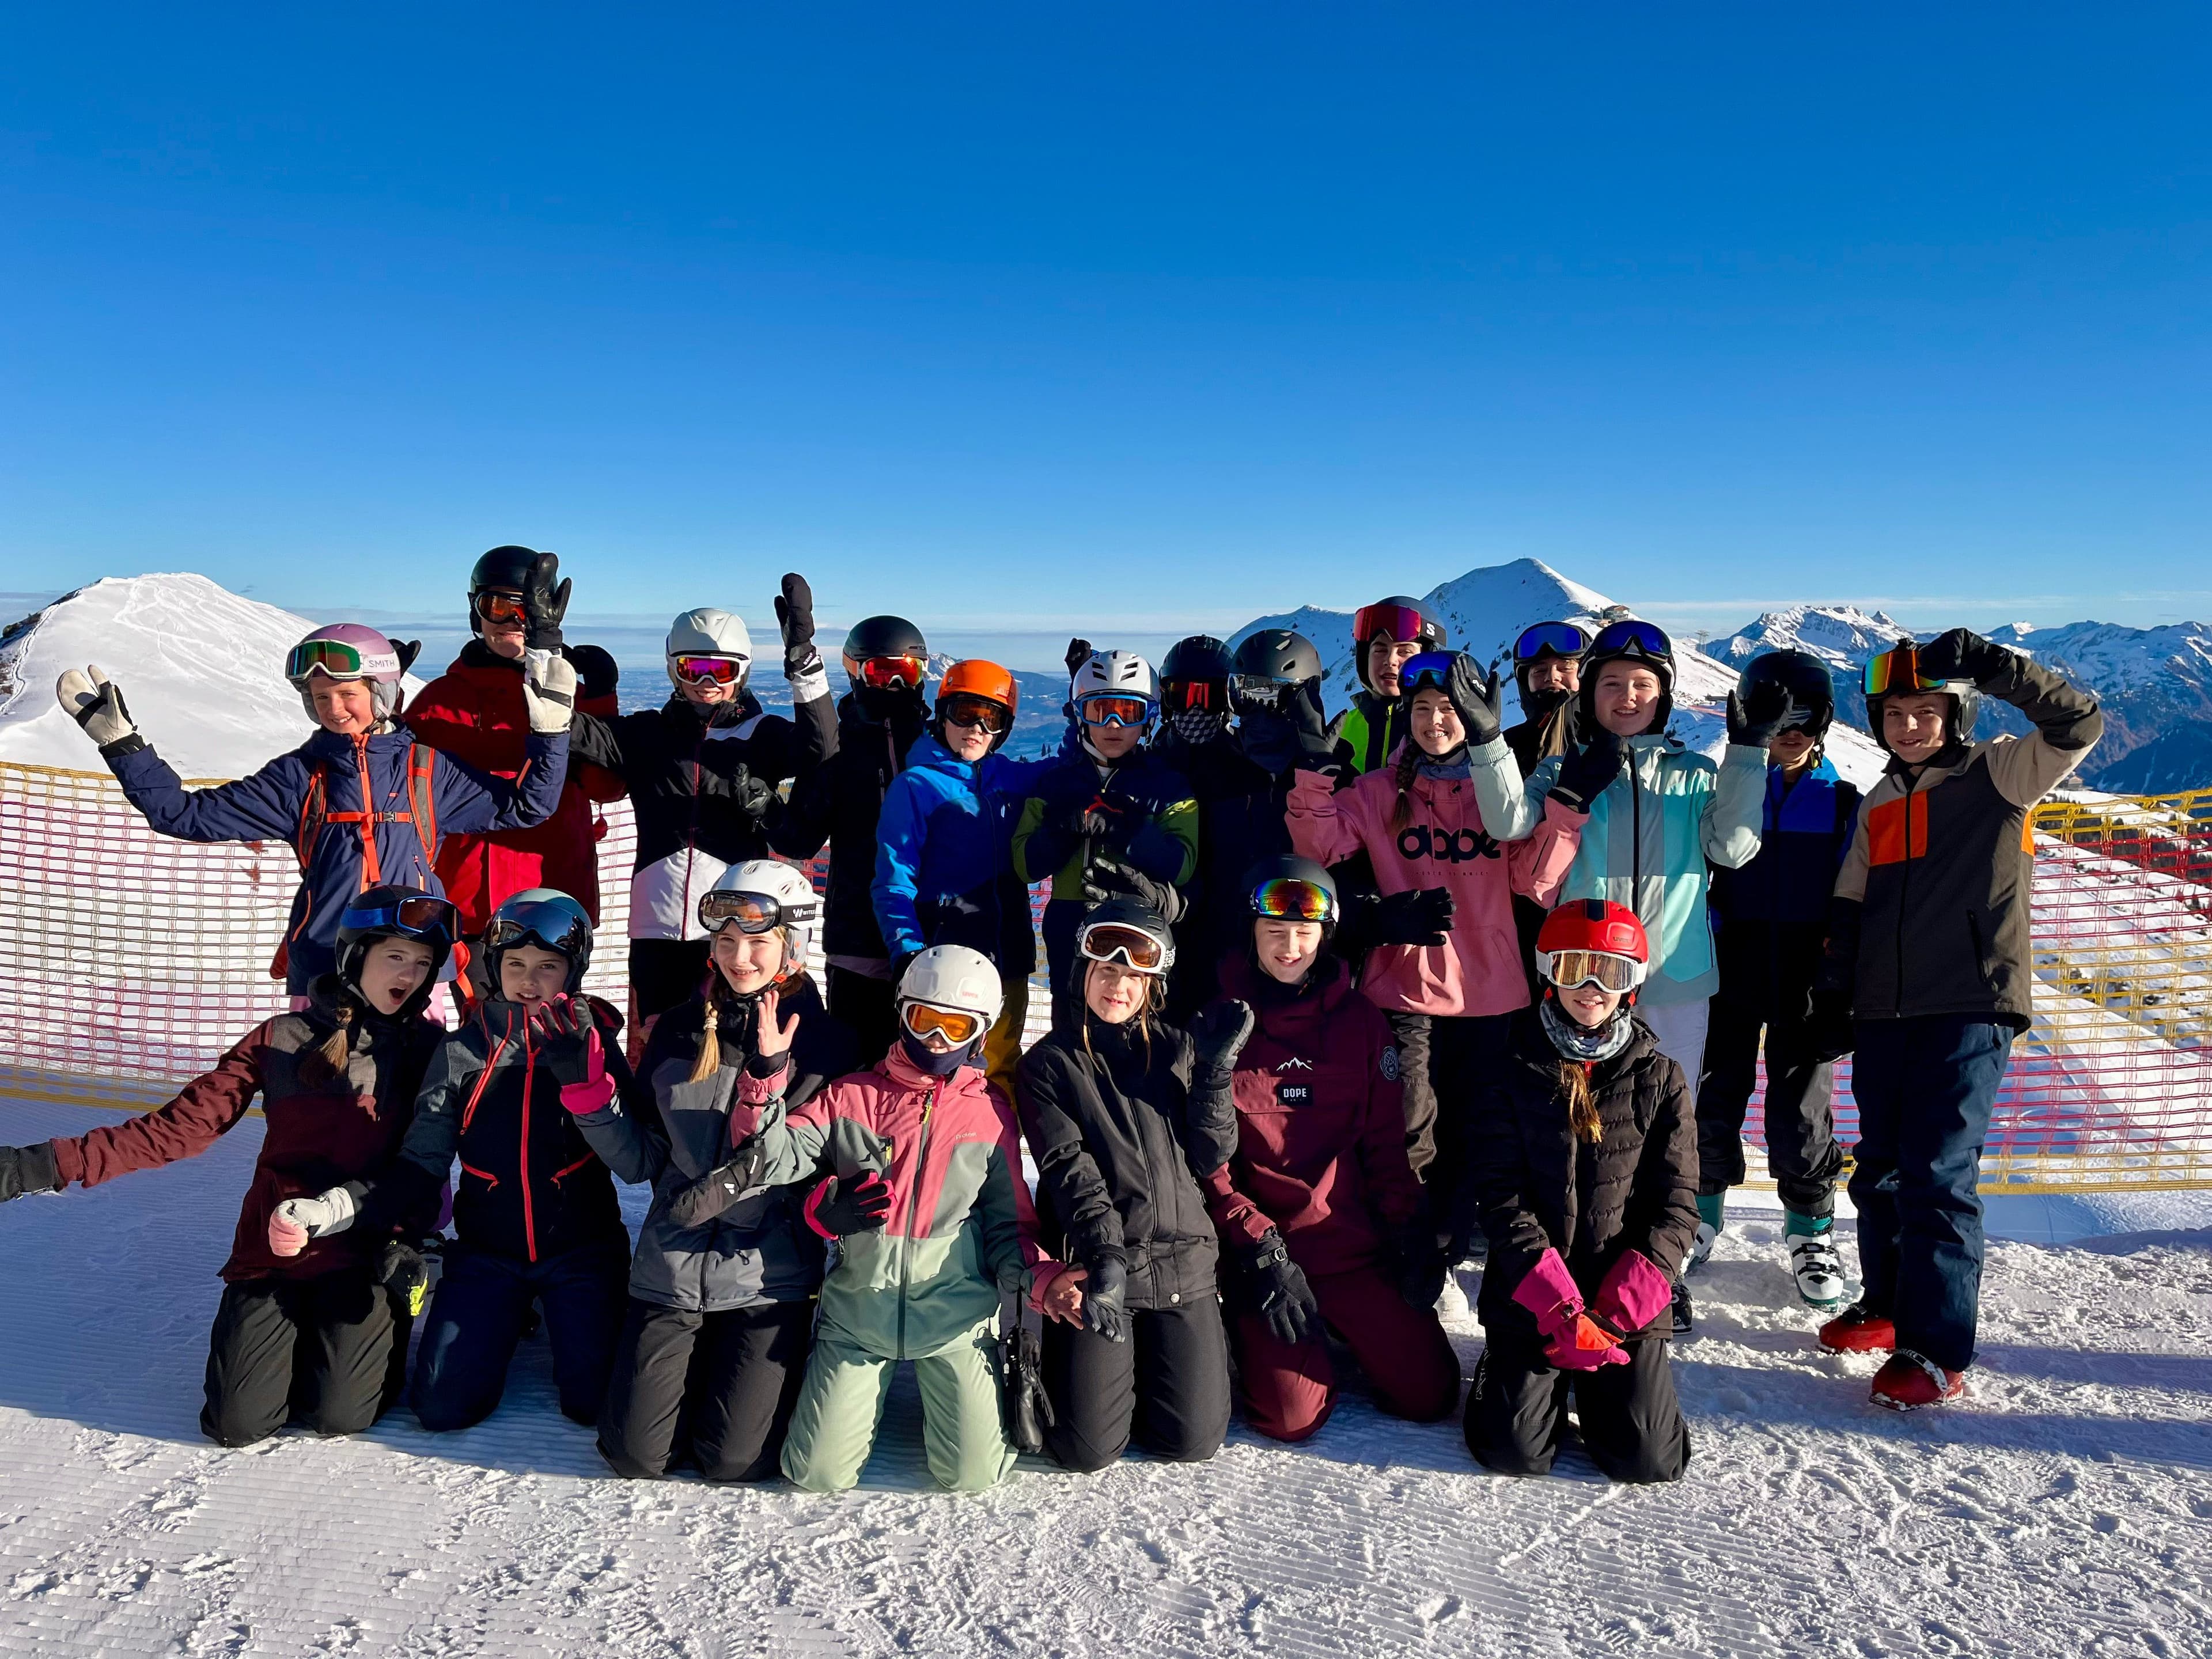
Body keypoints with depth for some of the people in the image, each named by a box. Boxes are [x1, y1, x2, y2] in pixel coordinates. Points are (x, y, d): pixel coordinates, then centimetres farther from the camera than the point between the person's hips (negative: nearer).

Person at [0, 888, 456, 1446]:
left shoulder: (429, 1049, -2)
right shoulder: (282, 1039, -1)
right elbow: (184, 1124, -4)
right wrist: (51, 1165, -12)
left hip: (364, 1254, -1)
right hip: (272, 1250, 1)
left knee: (339, 1415, -13)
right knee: (238, 1423, -4)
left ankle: (385, 1324, 18)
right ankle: (294, 1336, 26)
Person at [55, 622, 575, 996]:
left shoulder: (426, 769, 7)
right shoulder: (301, 776, 9)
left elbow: (524, 803, 8)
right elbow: (188, 813, 9)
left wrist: (550, 729, -1)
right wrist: (121, 743, 4)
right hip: (322, 964, 1)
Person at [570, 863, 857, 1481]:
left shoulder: (825, 1042, -5)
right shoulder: (680, 1030, 4)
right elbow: (641, 1161, 5)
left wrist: (767, 1079, -24)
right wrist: (588, 1091, -9)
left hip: (769, 1275, -3)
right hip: (671, 1271, 3)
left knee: (733, 1461, -6)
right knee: (635, 1454, 0)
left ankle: (749, 1375, 26)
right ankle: (702, 1368, 29)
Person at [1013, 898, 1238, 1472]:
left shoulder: (1178, 1050, 10)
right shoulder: (1048, 1064, 1)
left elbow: (1212, 1156, 4)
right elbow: (1068, 1168, -12)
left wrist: (1213, 1073, -10)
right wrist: (1105, 1255, -26)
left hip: (1183, 1264, 3)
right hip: (1093, 1265, -2)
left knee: (1192, 1441, 0)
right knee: (1088, 1449, -5)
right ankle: (1066, 1365, 26)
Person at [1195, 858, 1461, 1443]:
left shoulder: (1359, 1020, 5)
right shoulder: (1219, 1025, -2)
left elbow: (1386, 1142, 8)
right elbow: (1208, 1163, -3)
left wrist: (1409, 1241, -2)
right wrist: (1260, 1254, -11)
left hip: (1356, 1245, 3)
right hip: (1260, 1249, -2)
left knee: (1428, 1395, -5)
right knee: (1292, 1415, -14)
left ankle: (1338, 1332, 21)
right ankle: (1248, 1341, 17)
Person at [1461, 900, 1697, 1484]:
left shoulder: (1659, 1079, 3)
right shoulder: (1516, 1073, -1)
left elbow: (1675, 1200, 1)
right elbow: (1497, 1190, -6)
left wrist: (1637, 1283, -13)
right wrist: (1550, 1291, -17)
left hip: (1626, 1300, 1)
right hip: (1528, 1295, -1)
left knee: (1648, 1458, -8)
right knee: (1515, 1452, -9)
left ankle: (1594, 1384, 23)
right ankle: (1511, 1371, 24)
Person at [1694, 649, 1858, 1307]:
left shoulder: (1841, 803, 3)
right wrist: (1706, 950, -7)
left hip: (1805, 984, 0)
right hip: (1732, 979, 0)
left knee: (1799, 1115, 3)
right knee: (1712, 1105, 5)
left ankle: (1811, 1232, 22)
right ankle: (1702, 1215, 26)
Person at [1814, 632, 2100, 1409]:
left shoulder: (1998, 777, 1)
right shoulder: (1878, 806, 16)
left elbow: (2077, 723, -15)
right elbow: (1849, 909, 18)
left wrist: (1990, 664, -22)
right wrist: (1834, 996, 14)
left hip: (1969, 1010, -6)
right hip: (1884, 1015, 6)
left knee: (1937, 1177, -10)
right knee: (1879, 1171, 12)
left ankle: (1936, 1349, -4)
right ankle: (1888, 1302, 28)